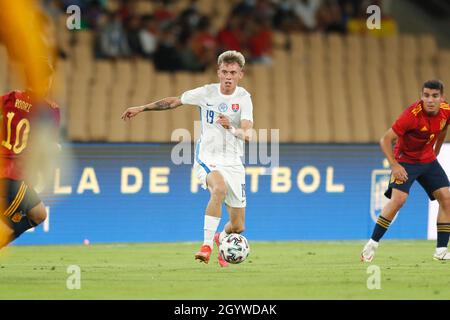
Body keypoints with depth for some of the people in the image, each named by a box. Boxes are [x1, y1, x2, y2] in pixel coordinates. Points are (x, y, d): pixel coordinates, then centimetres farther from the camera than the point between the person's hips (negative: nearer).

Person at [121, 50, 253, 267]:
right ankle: (206, 245, -35)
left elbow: (247, 134, -18)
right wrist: (142, 109, 17)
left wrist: (231, 129, -39)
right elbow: (174, 101, 12)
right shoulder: (206, 92, -4)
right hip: (207, 158, -1)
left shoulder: (243, 97, -7)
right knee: (220, 188, -38)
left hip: (233, 162, 1)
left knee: (237, 227, 4)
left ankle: (221, 238, 42)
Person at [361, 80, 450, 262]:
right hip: (405, 160, -6)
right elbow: (385, 140, -24)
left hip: (428, 160, 6)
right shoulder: (412, 115, -28)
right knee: (398, 198, -24)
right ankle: (372, 244, -12)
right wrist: (394, 166, -32)